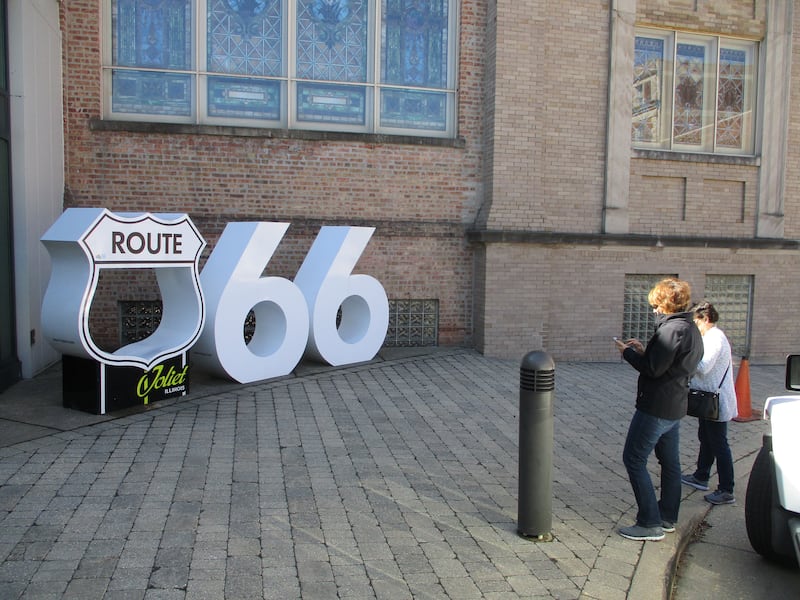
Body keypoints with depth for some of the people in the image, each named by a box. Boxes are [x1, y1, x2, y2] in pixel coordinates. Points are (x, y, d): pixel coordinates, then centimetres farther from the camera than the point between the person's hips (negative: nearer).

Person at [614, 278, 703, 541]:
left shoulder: (672, 329, -20)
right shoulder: (691, 329, 12)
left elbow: (653, 368, -23)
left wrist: (628, 353, -8)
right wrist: (644, 351, 7)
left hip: (655, 406, -10)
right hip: (674, 406, 10)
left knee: (634, 460, -4)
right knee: (670, 463, 16)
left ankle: (650, 524, -2)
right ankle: (667, 519, 28)